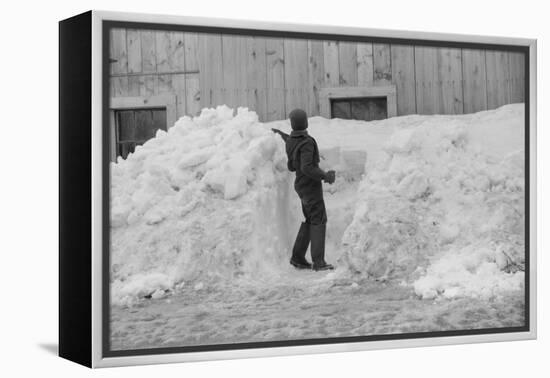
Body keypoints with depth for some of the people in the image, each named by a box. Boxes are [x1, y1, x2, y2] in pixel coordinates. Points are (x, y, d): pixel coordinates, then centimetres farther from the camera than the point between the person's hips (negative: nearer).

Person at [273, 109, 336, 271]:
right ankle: (318, 261, -10)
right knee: (319, 221, -6)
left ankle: (298, 257, 16)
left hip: (302, 186, 9)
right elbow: (307, 168, -30)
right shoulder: (307, 142, -21)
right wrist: (325, 176, -21)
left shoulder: (291, 142, 5)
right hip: (311, 186, -8)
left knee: (309, 221, 15)